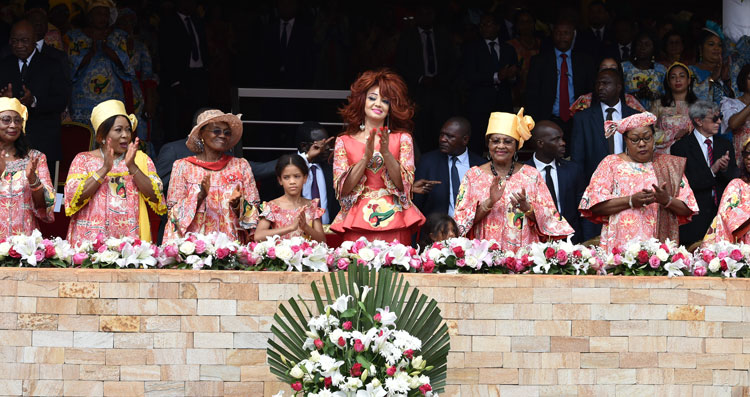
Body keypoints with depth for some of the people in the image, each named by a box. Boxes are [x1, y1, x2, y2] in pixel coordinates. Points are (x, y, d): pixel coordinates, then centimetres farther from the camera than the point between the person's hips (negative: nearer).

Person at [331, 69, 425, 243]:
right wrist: (366, 157, -12)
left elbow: (403, 184, -1)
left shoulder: (402, 139, 9)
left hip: (394, 223, 0)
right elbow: (342, 189, -2)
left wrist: (386, 152, -14)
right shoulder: (344, 142, 8)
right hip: (357, 224, 0)